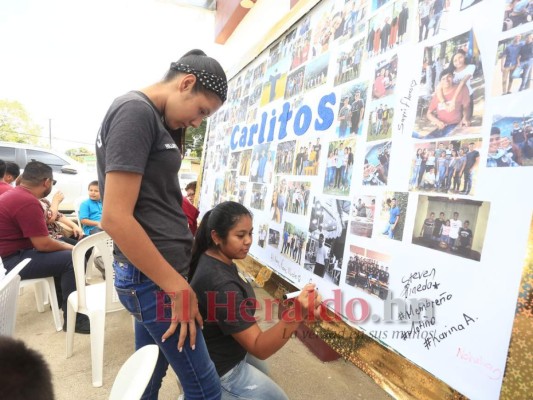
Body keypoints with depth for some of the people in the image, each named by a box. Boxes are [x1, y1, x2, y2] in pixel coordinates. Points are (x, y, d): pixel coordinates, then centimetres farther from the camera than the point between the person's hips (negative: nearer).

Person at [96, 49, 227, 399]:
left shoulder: (152, 118, 14)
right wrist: (178, 287, -19)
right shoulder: (136, 111, -16)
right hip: (153, 276, -10)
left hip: (153, 274, 10)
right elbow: (115, 218, -23)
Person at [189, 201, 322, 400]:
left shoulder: (213, 259, -9)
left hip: (227, 350, 9)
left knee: (262, 372, 33)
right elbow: (259, 348, -36)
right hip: (220, 368, -9)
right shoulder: (220, 284, -38)